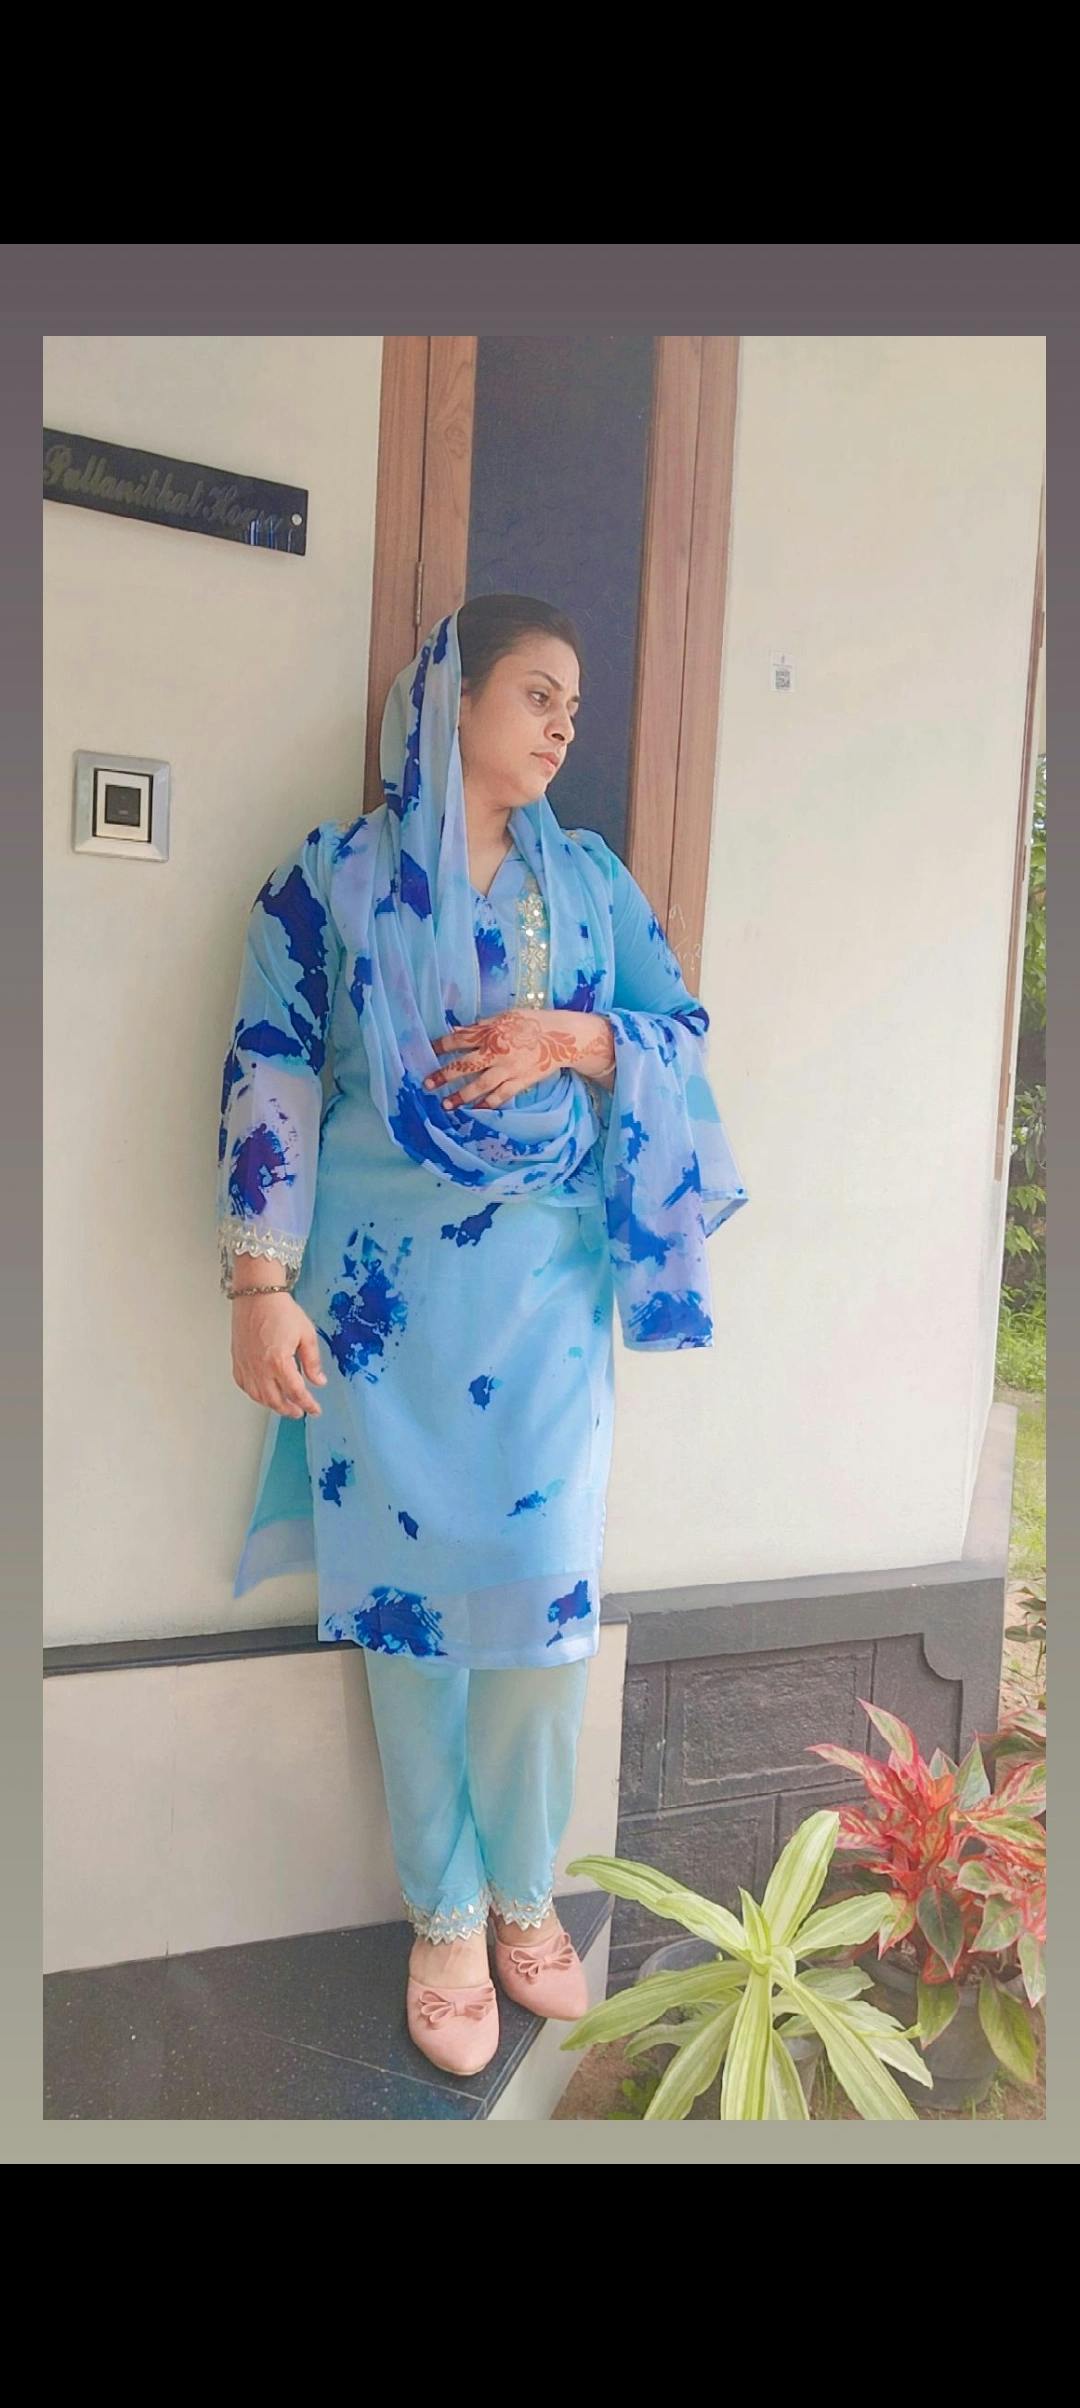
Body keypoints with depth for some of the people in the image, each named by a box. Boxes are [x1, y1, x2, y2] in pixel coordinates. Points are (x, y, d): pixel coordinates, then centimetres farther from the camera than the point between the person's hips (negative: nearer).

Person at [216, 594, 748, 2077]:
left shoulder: (590, 878, 12)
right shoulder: (334, 874, 3)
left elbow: (683, 1032, 11)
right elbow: (271, 1076, -2)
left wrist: (570, 1038, -10)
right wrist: (263, 1287, -9)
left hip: (549, 1285, 3)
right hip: (385, 1286, -2)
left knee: (546, 1590, 1)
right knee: (408, 1593, 5)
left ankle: (524, 1892, 26)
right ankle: (444, 1915, 24)